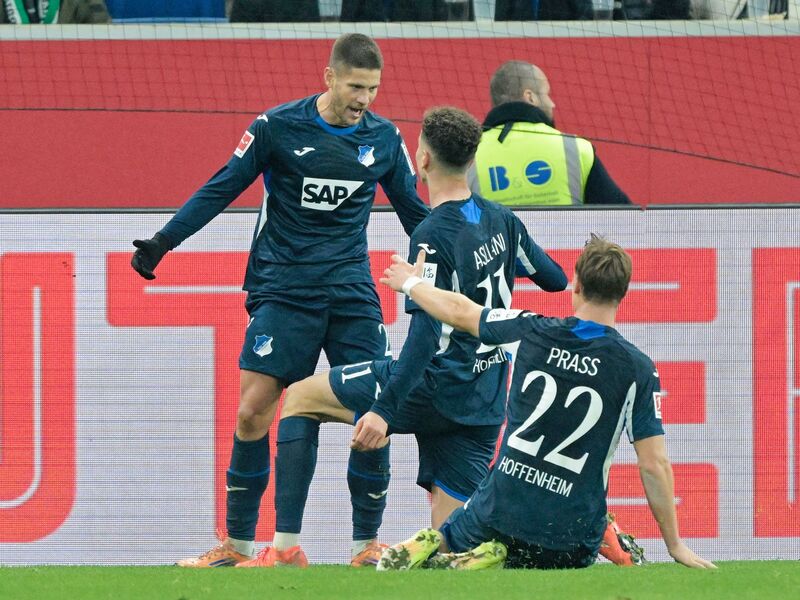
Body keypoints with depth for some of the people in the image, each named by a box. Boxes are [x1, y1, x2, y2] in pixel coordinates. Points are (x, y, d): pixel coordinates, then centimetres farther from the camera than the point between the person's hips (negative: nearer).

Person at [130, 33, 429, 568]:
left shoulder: (385, 138, 5)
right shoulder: (278, 127, -4)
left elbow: (414, 212, 18)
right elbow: (222, 189, 0)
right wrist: (162, 242, -6)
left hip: (352, 292, 2)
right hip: (283, 289, -2)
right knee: (253, 410, -9)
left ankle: (367, 545, 6)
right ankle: (238, 545, 1)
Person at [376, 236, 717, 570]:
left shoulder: (531, 331, -4)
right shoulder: (638, 369, -9)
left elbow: (459, 312, 14)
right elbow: (654, 465, -8)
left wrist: (412, 283, 35)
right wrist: (675, 545, 2)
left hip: (501, 510, 3)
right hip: (572, 530, -3)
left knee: (446, 542, 31)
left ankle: (428, 547, -7)